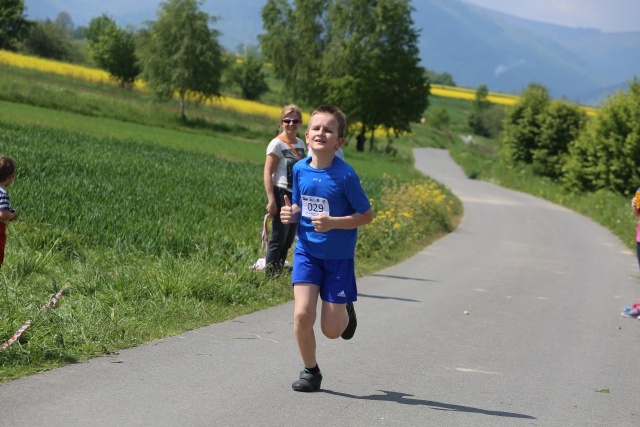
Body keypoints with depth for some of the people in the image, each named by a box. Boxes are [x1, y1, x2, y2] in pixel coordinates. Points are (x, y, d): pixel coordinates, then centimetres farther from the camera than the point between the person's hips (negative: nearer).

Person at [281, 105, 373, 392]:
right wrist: (290, 214, -12)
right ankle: (310, 371, 9)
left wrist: (332, 222, -24)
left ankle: (345, 311, 38)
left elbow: (366, 215, -11)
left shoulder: (345, 175, -17)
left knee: (331, 330, 1)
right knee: (302, 314, -14)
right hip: (307, 251, 3)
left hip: (338, 257, -3)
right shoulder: (300, 169, -4)